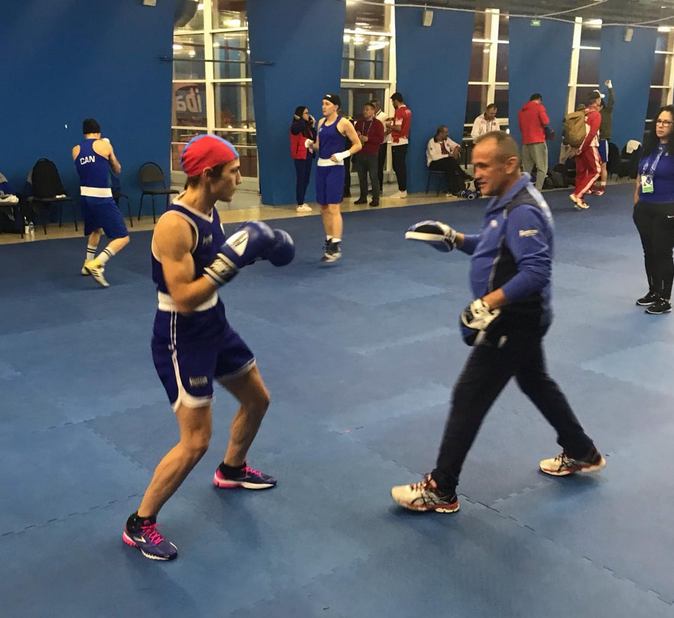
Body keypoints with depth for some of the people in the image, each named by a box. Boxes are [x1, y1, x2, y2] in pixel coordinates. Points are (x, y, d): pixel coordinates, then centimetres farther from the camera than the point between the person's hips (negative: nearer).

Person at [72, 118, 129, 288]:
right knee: (123, 238, -5)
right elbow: (117, 170, 11)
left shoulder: (76, 150, 9)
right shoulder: (104, 145, -2)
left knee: (95, 229, 34)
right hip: (102, 197, -6)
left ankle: (88, 264, 40)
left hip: (85, 195, 6)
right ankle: (96, 265, -22)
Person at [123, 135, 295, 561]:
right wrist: (231, 260, -29)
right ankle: (139, 525, 10)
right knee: (196, 441, -9)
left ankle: (231, 470, 47)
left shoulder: (210, 212, 2)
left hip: (215, 326, 9)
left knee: (258, 400, 22)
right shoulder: (174, 225, -26)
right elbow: (184, 299, -29)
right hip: (181, 339, -9)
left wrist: (254, 249, 2)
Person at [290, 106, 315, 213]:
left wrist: (312, 126, 4)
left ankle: (302, 202, 19)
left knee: (306, 180, 11)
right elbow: (301, 125, -32)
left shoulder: (307, 126, 13)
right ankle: (300, 205, -7)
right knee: (301, 180, -8)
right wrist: (299, 119, -12)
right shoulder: (295, 126, -9)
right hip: (300, 156, -8)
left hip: (308, 155, 8)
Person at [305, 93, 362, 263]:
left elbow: (357, 145, -5)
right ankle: (329, 241, 22)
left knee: (333, 208, -10)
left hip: (335, 168, -7)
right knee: (323, 208, 10)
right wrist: (311, 144, -1)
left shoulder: (343, 123, -8)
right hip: (321, 167, 7)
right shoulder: (321, 122, 12)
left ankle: (336, 247, -9)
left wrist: (343, 154, -18)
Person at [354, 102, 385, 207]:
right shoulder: (359, 123, 13)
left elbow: (380, 139, -11)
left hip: (372, 155, -5)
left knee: (373, 177, -5)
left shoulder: (377, 124, -3)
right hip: (360, 154, 5)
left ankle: (375, 198, -1)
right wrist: (356, 135, -4)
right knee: (361, 177, 8)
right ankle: (363, 197, 17)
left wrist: (367, 138, -19)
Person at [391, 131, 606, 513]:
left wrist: (487, 303, -37)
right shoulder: (510, 201, 7)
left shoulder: (523, 211, -24)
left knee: (469, 399, -5)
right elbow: (495, 247, 18)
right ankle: (583, 454, 44)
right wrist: (454, 239, 4)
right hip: (522, 318, 11)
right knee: (537, 383, 26)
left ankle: (441, 491, 5)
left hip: (513, 322, -11)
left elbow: (536, 271, -32)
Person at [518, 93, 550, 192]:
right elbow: (546, 122, -11)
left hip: (525, 142, 6)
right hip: (538, 141, -6)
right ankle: (537, 191, -13)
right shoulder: (539, 107, -2)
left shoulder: (522, 110, 14)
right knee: (542, 168, -3)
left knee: (526, 170, 7)